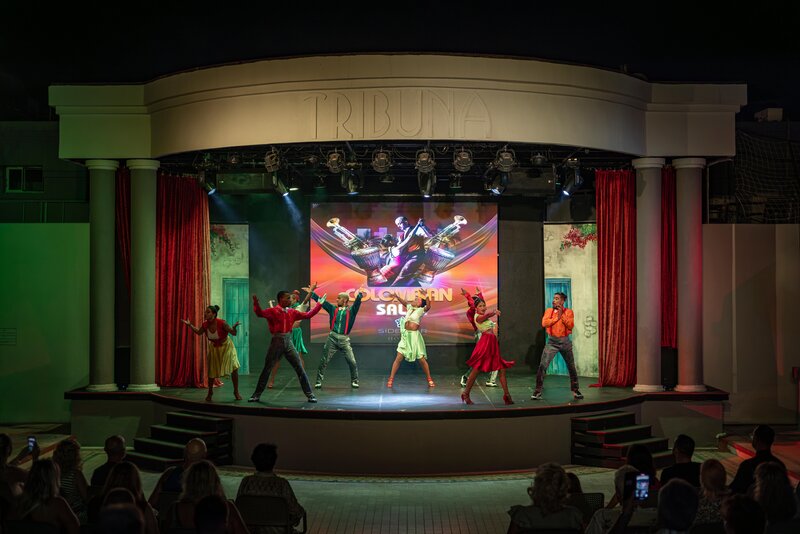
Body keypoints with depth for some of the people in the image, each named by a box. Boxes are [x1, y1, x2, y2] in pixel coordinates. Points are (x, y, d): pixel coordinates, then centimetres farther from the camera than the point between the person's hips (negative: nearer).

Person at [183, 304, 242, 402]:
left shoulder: (222, 323, -30)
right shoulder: (205, 324, -17)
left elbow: (233, 333, -23)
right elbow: (198, 332, 5)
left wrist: (234, 327, -44)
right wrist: (189, 325, -3)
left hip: (226, 346, -3)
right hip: (214, 348, 3)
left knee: (234, 368, -7)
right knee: (211, 371, 5)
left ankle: (236, 392, 9)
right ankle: (210, 393, 25)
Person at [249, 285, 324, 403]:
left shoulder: (292, 312, 8)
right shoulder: (273, 311, -6)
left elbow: (308, 315, 15)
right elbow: (260, 313, -21)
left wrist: (320, 304, 17)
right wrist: (256, 304, -40)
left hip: (288, 342, 4)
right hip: (277, 341, -4)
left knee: (300, 369, 2)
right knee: (266, 370, 3)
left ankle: (310, 395, 8)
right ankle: (256, 395, 14)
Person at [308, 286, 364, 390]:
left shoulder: (351, 310, 6)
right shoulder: (333, 308, 13)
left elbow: (357, 303, -11)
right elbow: (321, 301, 12)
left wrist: (360, 294, -30)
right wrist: (311, 292, 9)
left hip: (344, 339, -2)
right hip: (332, 338, 2)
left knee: (352, 362, -5)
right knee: (324, 361, 1)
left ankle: (354, 381, 11)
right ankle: (318, 381, 9)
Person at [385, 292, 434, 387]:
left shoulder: (421, 310, -5)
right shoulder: (409, 307, 10)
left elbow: (428, 307, -24)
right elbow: (404, 302, 26)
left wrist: (426, 297, -37)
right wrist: (396, 296, 18)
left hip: (415, 336, -4)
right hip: (405, 336, 4)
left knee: (422, 359, -1)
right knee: (398, 358, -2)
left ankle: (429, 379, 12)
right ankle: (391, 379, -1)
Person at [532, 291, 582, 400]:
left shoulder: (568, 312, 0)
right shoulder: (548, 311, 4)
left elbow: (571, 326, -12)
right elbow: (544, 323, -10)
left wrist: (562, 315, -16)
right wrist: (557, 317, -15)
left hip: (565, 341, 0)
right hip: (552, 342, 0)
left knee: (571, 367, 10)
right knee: (542, 366, -11)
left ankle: (575, 390, 26)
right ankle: (538, 391, -7)